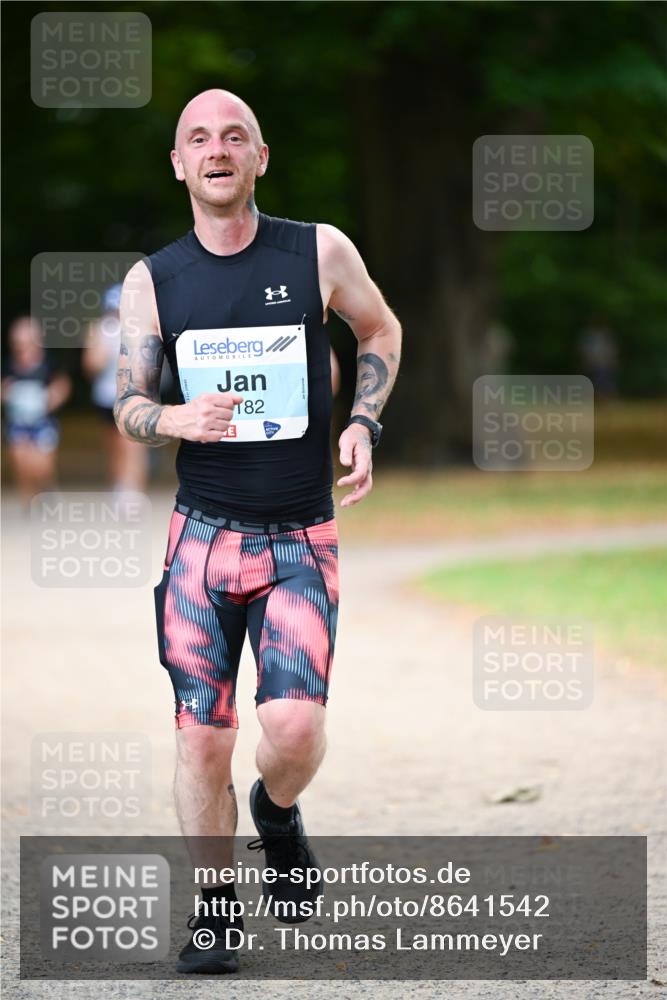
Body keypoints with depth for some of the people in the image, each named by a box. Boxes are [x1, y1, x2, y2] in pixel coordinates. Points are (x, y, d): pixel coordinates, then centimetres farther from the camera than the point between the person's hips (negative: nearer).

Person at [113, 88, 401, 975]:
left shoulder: (320, 252, -2)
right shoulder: (152, 281, 1)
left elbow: (380, 331, 16)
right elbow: (127, 405, 8)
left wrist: (363, 424, 1)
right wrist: (173, 419, -15)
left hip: (299, 543, -1)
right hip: (202, 536, 1)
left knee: (295, 726, -19)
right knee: (202, 738, -1)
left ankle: (277, 813, 16)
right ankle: (215, 912, 18)